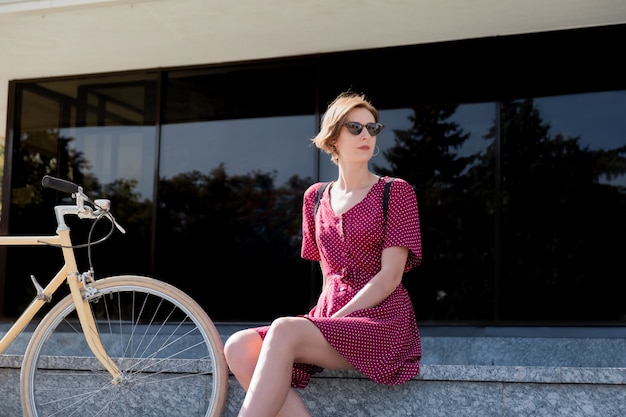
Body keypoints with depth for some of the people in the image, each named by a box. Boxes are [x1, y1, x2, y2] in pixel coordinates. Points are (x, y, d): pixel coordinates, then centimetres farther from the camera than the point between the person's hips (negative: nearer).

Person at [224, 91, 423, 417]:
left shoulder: (396, 192, 1)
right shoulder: (315, 198, 16)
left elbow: (390, 276, -8)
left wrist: (332, 320, -14)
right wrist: (320, 319, 0)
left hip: (382, 321, -5)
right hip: (329, 318, 5)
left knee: (284, 330, -33)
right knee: (238, 348, -21)